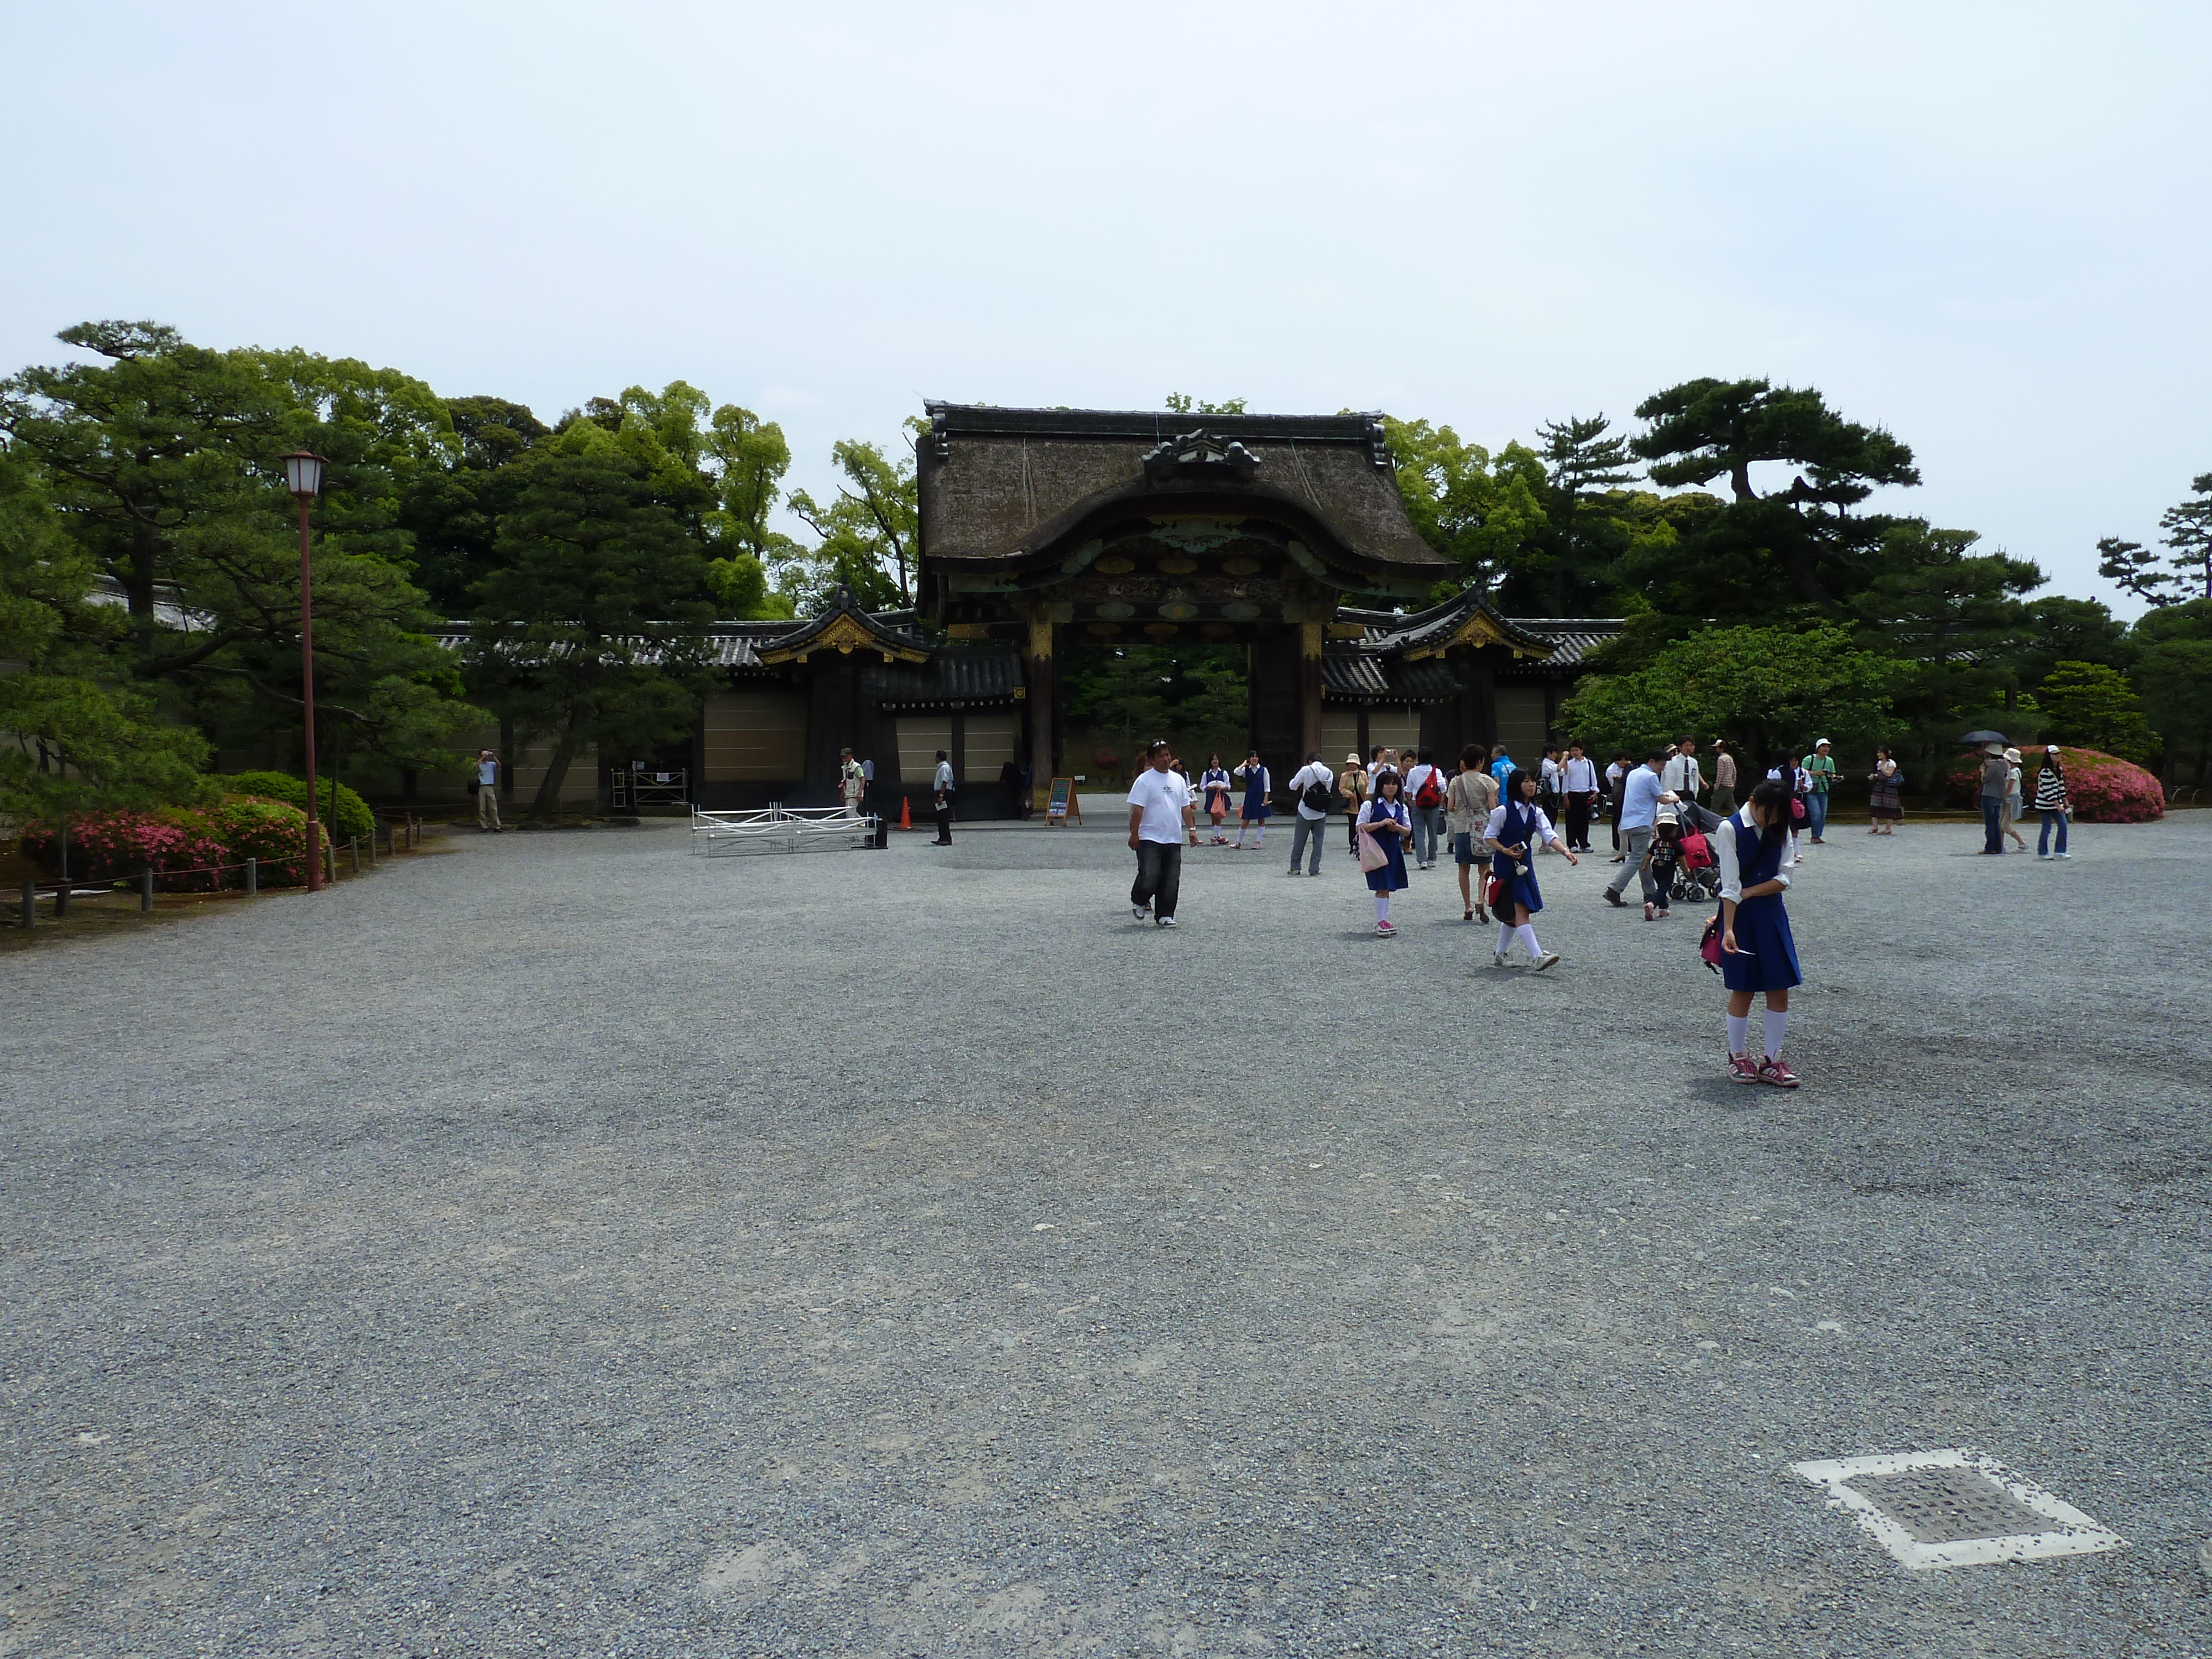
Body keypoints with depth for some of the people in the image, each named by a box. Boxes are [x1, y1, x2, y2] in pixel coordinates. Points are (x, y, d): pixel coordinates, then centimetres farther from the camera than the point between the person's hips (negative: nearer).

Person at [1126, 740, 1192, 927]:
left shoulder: (1178, 780, 13)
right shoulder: (1144, 780, -5)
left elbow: (1186, 808, 19)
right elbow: (1137, 810, -10)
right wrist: (1134, 834, -15)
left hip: (1174, 839, 5)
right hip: (1149, 839, -5)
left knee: (1171, 881, 3)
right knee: (1149, 877, -13)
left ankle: (1164, 916, 13)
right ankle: (1139, 901, 16)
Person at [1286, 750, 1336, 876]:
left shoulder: (1306, 770, -8)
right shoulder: (1329, 773, 2)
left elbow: (1293, 786, -4)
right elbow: (1329, 790, 7)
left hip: (1306, 811, -2)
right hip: (1321, 813, 2)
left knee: (1299, 841, 8)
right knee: (1318, 841, 8)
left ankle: (1295, 867, 13)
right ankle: (1314, 869, 7)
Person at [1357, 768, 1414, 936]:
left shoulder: (1401, 808, 12)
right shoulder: (1370, 805, -4)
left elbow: (1408, 831, 15)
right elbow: (1361, 828, -9)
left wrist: (1398, 828, -8)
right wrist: (1381, 824, -19)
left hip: (1394, 851, 6)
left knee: (1388, 887, 9)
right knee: (1382, 887, -8)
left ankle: (1384, 920, 17)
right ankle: (1381, 922, -3)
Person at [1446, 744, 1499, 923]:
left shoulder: (1456, 782, 1)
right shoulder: (1486, 781, -5)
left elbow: (1450, 808, 0)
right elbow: (1492, 807, -8)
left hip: (1462, 827, 1)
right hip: (1482, 827, -1)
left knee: (1464, 868, 9)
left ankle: (1468, 907, 10)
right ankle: (1480, 901, -16)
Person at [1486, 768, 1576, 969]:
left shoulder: (1536, 812, 6)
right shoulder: (1503, 811, -11)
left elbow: (1549, 835, -5)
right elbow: (1489, 836, -5)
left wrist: (1566, 851, -20)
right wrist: (1505, 851, -21)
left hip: (1525, 863, 7)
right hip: (1506, 864, -7)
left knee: (1513, 913, 14)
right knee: (1520, 909, -15)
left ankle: (1499, 954, 28)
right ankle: (1537, 957, -23)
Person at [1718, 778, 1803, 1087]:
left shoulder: (1780, 830, 6)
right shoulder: (1730, 829, -10)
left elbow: (1783, 879, 0)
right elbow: (1730, 885, -16)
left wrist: (1750, 892, -14)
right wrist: (1728, 930, -22)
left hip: (1772, 914, 5)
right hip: (1739, 916, -5)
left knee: (1780, 989, 2)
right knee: (1743, 990, 1)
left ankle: (1772, 1061, 11)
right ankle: (1738, 1058, 16)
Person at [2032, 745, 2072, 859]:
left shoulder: (2059, 770, 8)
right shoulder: (2045, 772, -18)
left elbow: (2061, 787, 15)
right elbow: (2048, 791, -21)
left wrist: (2066, 802, 13)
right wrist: (2058, 806, -23)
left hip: (2057, 803, 8)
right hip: (2046, 805, -8)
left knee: (2063, 826, 3)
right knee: (2047, 829, -1)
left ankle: (2060, 852, 8)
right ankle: (2042, 853, 11)